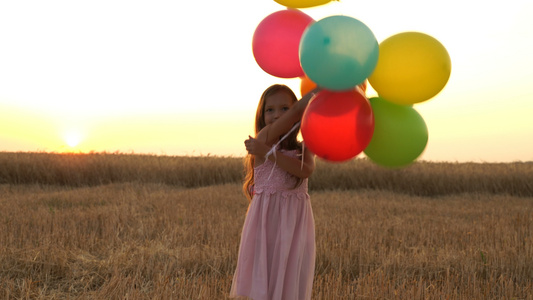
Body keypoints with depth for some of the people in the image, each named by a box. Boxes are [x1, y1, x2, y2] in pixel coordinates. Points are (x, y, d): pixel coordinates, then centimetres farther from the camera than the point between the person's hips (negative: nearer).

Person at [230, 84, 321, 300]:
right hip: (265, 220, -4)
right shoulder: (264, 138, -4)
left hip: (295, 225, 4)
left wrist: (268, 152, -19)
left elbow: (306, 170, -14)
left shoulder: (304, 149, 9)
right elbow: (298, 109, -15)